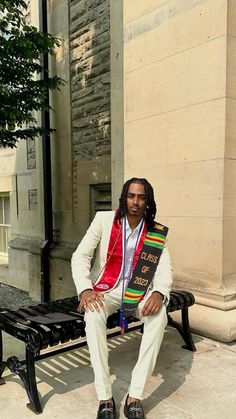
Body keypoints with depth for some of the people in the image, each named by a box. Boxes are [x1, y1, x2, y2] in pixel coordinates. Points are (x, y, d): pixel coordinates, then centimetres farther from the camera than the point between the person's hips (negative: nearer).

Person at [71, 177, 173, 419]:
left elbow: (165, 270, -4)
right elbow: (80, 256, -8)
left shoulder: (157, 233, -1)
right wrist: (85, 289, -25)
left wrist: (159, 293, -27)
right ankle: (105, 397, -23)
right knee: (93, 315, -33)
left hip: (139, 292, 1)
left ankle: (135, 396, -22)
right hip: (105, 289, -1)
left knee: (159, 316, -29)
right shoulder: (104, 220, -6)